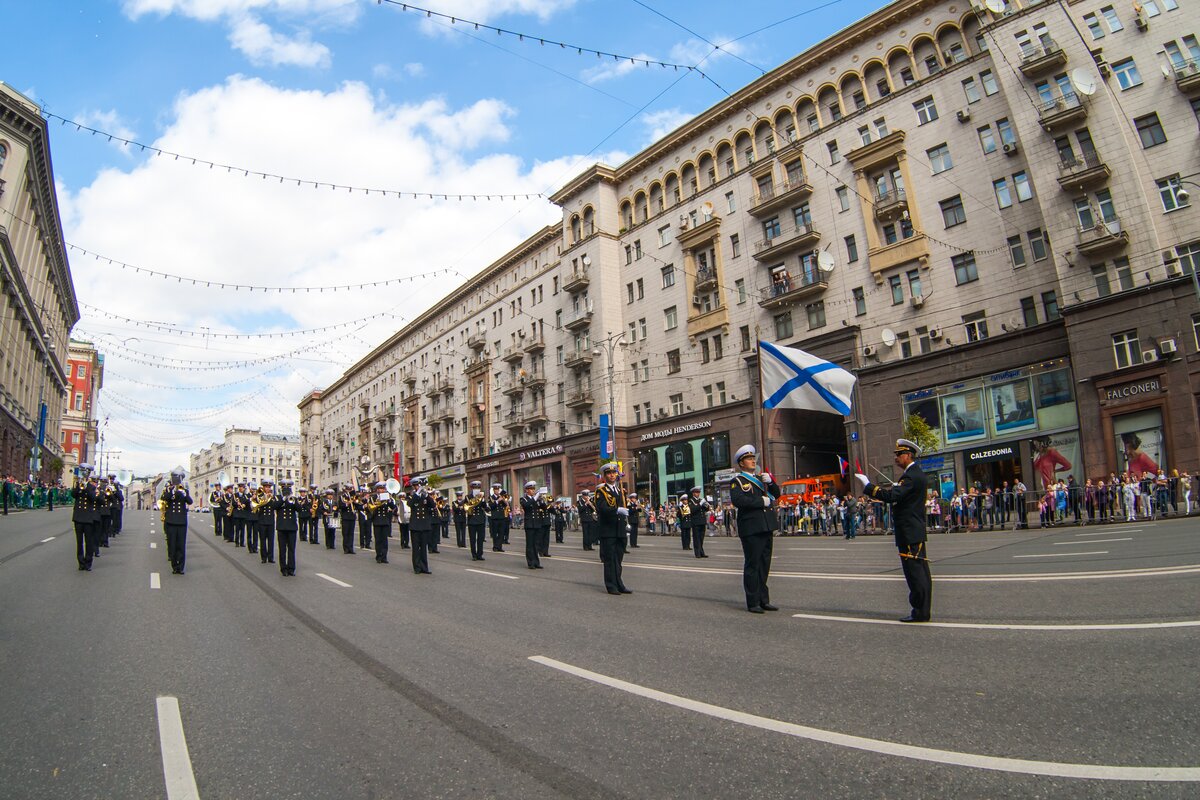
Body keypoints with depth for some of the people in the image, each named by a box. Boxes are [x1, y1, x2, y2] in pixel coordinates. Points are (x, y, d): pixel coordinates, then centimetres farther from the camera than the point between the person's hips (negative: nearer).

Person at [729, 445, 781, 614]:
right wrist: (761, 501, -16)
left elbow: (777, 494, 17)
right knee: (752, 565, -3)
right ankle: (753, 602, 4)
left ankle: (764, 600, 19)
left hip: (766, 527, 7)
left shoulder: (760, 478, 19)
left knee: (764, 565, 11)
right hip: (751, 528, -7)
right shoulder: (737, 481, -3)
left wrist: (770, 482, -2)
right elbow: (737, 500, -19)